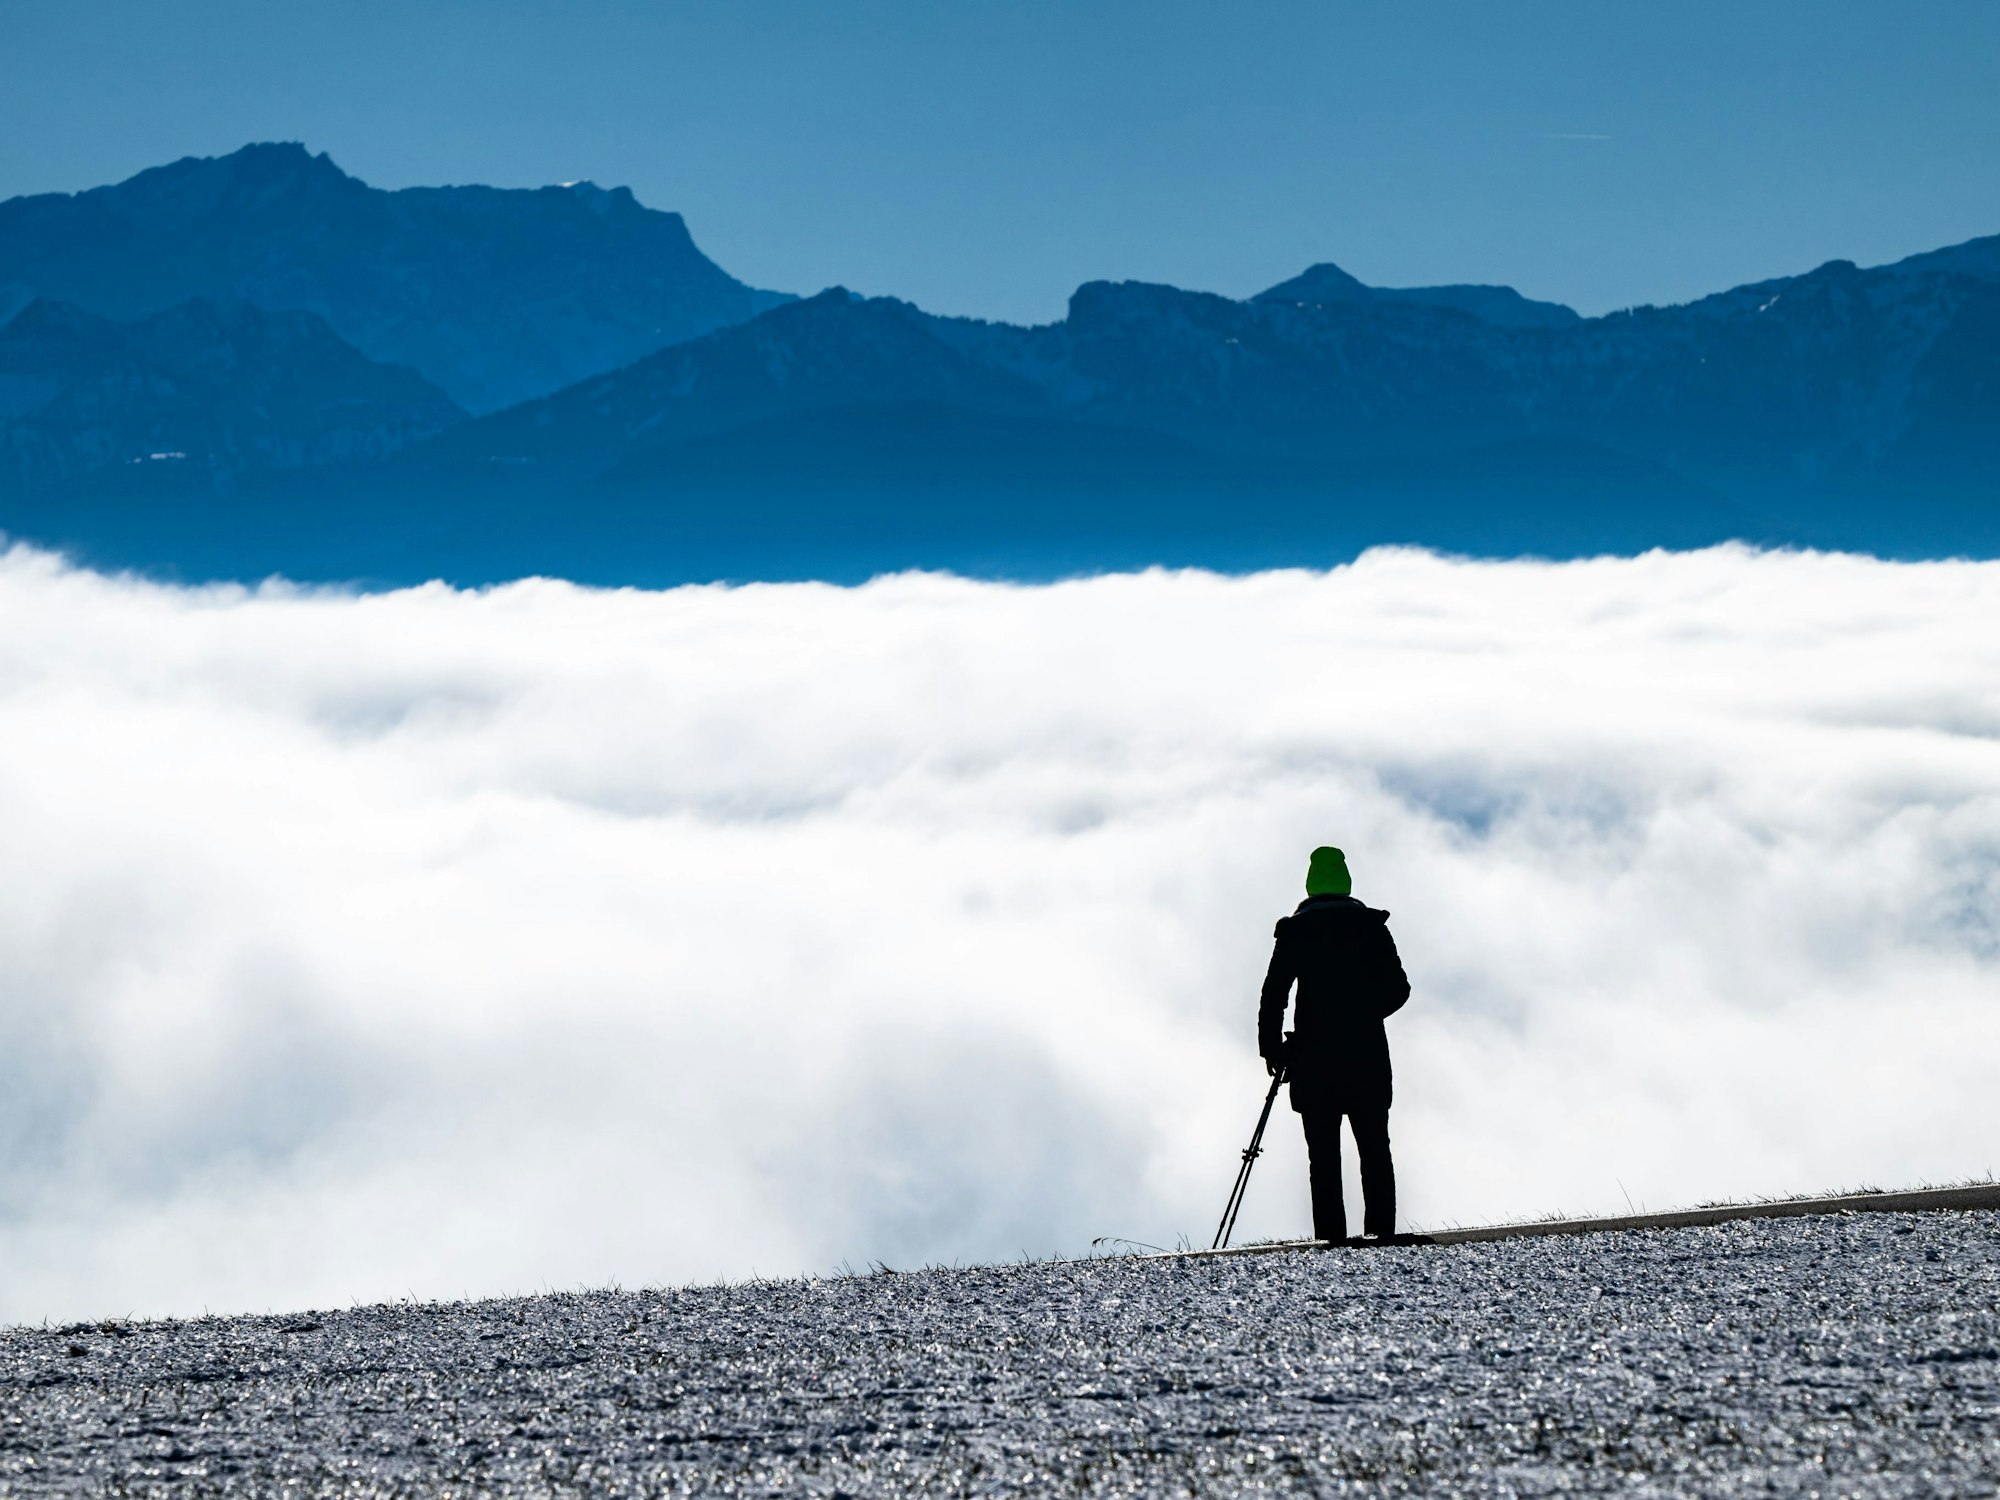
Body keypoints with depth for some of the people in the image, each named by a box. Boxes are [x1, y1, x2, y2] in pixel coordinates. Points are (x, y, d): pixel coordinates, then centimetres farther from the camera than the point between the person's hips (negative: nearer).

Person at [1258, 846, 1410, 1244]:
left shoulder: (1294, 930, 3)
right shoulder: (1370, 925, 5)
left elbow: (1274, 992, -3)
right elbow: (1398, 988, 3)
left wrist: (1272, 1047, 5)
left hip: (1313, 1054, -1)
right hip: (1366, 1054, 1)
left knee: (1323, 1155, 1)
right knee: (1375, 1148, 7)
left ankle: (1331, 1237, -8)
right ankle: (1381, 1230, -5)